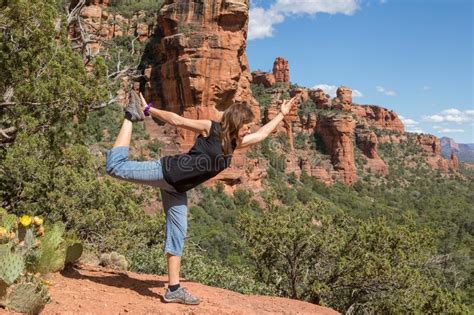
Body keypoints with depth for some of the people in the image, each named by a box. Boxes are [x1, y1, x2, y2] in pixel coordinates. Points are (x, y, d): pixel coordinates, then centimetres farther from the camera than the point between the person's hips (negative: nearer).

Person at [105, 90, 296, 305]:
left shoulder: (234, 143, 12)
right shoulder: (210, 128, -8)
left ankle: (174, 289, 10)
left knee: (178, 234, 5)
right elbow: (177, 120, -8)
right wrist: (149, 110, -10)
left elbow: (262, 134, 25)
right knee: (116, 166, -15)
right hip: (165, 172, -7)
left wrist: (282, 114, 27)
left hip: (178, 189, 7)